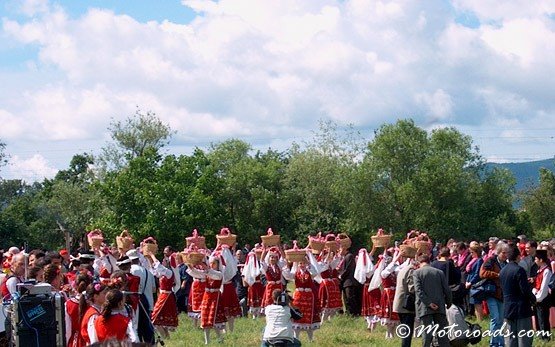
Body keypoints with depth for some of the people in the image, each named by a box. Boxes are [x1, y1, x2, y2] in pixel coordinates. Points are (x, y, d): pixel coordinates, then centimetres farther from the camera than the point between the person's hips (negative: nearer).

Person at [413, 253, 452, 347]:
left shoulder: (417, 273, -1)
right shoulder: (439, 272, 7)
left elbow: (418, 290, -12)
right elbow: (447, 290, 5)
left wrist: (428, 303, -14)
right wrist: (449, 303, 16)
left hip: (425, 308, -2)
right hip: (440, 307, 3)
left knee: (427, 332, -3)